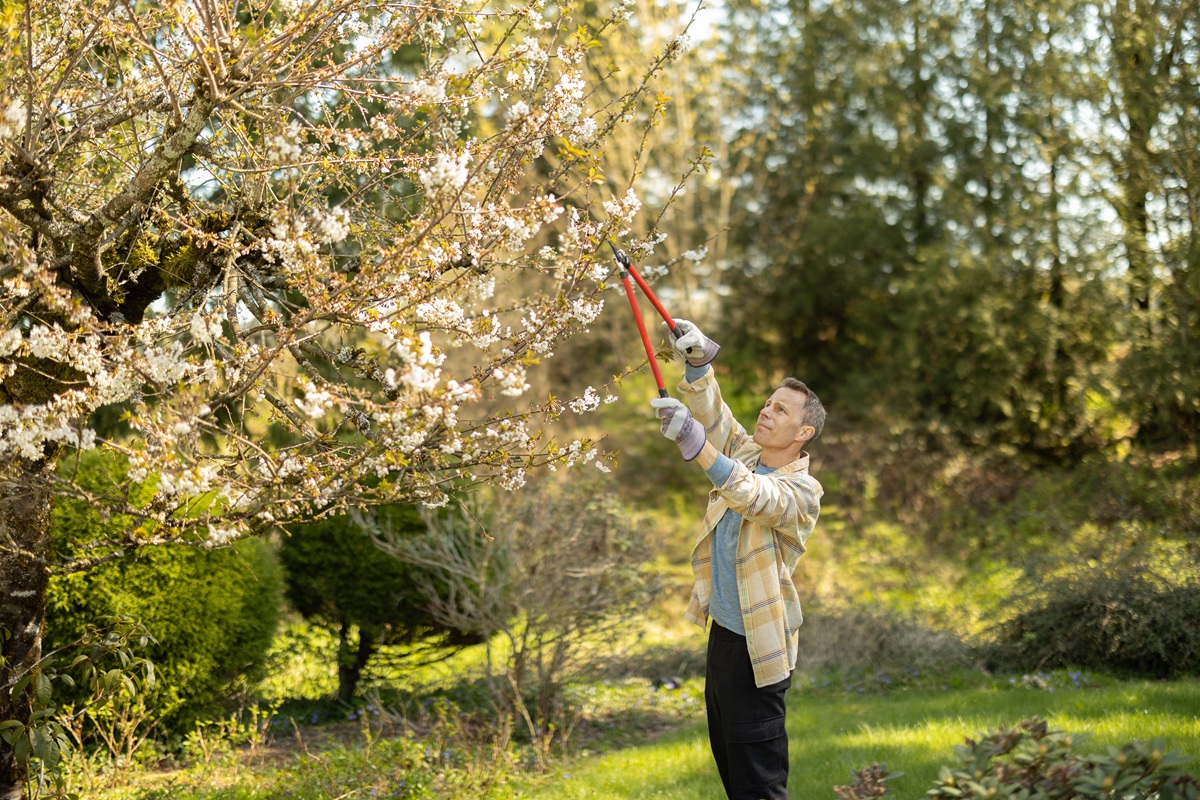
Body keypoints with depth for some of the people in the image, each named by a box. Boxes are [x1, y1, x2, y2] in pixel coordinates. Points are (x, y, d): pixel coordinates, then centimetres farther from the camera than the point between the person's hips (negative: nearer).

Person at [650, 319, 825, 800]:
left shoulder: (803, 491, -18)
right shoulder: (747, 453, 6)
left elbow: (752, 495, -36)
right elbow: (714, 414, -2)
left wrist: (695, 441, -49)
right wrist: (698, 363, -23)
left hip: (757, 646, -8)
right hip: (722, 629, 8)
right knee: (725, 749, 18)